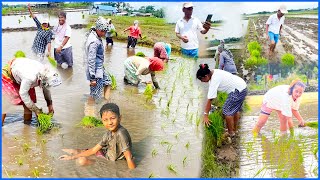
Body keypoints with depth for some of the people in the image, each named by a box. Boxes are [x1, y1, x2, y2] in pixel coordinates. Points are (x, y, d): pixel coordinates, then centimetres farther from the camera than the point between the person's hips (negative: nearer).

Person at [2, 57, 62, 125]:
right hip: (7, 75, -7)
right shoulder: (30, 78, -43)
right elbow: (23, 94, -29)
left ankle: (27, 119, 11)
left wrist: (50, 105, 3)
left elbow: (46, 88, -2)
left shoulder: (45, 72, -21)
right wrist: (36, 110, -23)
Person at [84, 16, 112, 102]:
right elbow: (91, 60, -26)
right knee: (95, 94, 0)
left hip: (99, 68, 10)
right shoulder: (94, 41, -26)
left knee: (108, 82, 26)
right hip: (95, 71, -10)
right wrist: (92, 77, -24)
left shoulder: (95, 36, 3)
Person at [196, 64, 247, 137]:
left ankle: (231, 133, 12)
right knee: (235, 109, 23)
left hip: (238, 91, -10)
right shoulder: (213, 72, -1)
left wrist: (205, 115, -25)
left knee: (227, 111, -2)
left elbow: (210, 99, -27)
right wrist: (209, 106, 7)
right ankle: (234, 129, 39)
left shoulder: (214, 80, -27)